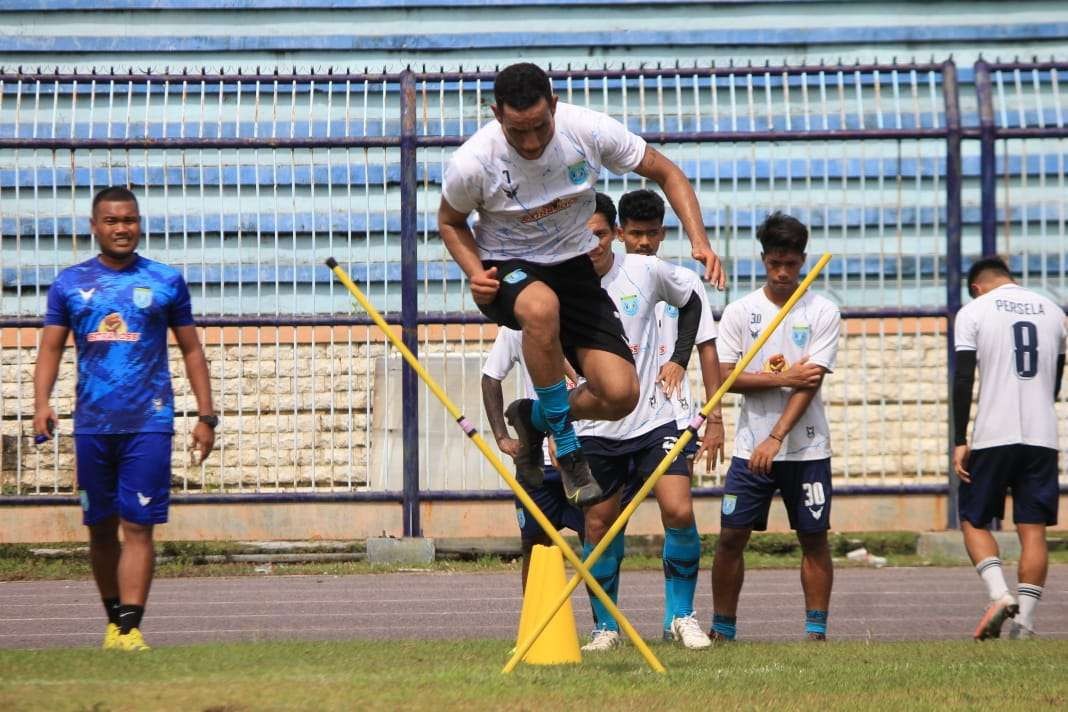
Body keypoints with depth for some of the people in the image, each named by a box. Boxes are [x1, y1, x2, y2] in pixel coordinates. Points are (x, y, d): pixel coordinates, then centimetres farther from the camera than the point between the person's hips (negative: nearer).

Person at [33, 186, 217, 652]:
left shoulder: (166, 281, 6)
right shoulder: (70, 283, 9)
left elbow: (191, 350, 11)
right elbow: (51, 348, 6)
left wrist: (206, 415, 5)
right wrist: (41, 403, -11)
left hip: (149, 422, -2)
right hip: (92, 424, 2)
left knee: (138, 526, -10)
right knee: (101, 528, 9)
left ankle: (130, 628, -14)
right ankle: (114, 617, 23)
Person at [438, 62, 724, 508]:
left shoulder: (591, 131, -18)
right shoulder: (471, 164, -20)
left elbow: (666, 173, -4)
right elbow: (450, 223, 2)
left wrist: (699, 241, -17)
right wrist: (475, 273, -17)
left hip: (573, 267, 3)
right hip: (506, 270, -3)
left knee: (621, 395, -15)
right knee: (542, 307, -42)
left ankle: (533, 417, 17)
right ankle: (566, 449, -25)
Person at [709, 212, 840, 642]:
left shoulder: (822, 312, -1)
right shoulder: (740, 312, 4)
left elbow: (811, 384, -9)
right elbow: (726, 378, -2)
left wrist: (776, 438, -18)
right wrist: (784, 378, -12)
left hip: (805, 447, -1)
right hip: (750, 447, 1)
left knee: (814, 538, 0)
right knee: (731, 537, -1)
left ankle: (816, 631, 7)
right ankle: (722, 630, 8)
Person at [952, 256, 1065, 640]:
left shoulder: (974, 311, 0)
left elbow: (963, 379, -7)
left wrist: (959, 441, -5)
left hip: (993, 436, -3)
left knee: (974, 521, 10)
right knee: (1033, 530, 4)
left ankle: (1000, 594, -11)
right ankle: (1025, 622, -1)